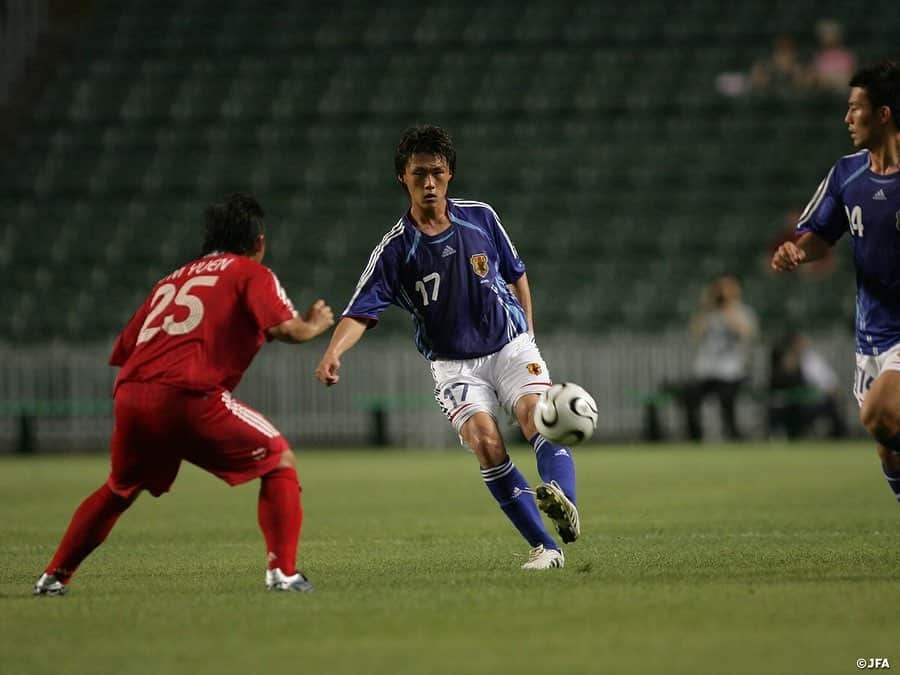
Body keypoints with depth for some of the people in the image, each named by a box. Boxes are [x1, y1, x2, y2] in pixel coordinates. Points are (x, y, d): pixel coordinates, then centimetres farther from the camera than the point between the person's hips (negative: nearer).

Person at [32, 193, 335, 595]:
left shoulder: (172, 279, 29)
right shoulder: (250, 272, 13)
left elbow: (122, 353, 25)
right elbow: (284, 327, -4)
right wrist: (313, 326, 16)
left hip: (129, 397, 6)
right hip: (190, 396, -6)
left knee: (119, 490, 29)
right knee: (278, 462, 9)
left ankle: (54, 577, 28)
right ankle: (283, 572, -1)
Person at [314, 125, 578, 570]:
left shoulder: (480, 217, -1)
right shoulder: (395, 249, -9)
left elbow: (516, 274, 15)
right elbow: (360, 312, -15)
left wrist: (529, 333, 14)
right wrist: (333, 353, -34)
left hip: (510, 346, 1)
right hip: (453, 365, -1)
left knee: (538, 415, -28)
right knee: (486, 442, -24)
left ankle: (564, 504, -50)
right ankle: (544, 547, -20)